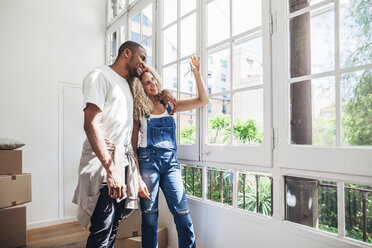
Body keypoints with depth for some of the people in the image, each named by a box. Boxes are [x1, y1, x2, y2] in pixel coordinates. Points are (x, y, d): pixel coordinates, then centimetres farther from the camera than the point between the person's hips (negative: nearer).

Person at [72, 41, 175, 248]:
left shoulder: (128, 84, 19)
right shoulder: (100, 76, -6)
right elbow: (91, 124, -18)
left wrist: (162, 92, 16)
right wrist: (110, 169, -26)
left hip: (124, 160, 8)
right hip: (104, 161, -8)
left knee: (113, 226, 14)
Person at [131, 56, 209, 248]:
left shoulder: (169, 104, 11)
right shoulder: (139, 109, 6)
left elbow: (203, 100, 8)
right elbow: (133, 142, 6)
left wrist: (197, 74, 0)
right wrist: (136, 166, -4)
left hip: (170, 161, 2)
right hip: (148, 160, -1)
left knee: (182, 210, -3)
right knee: (149, 212, 4)